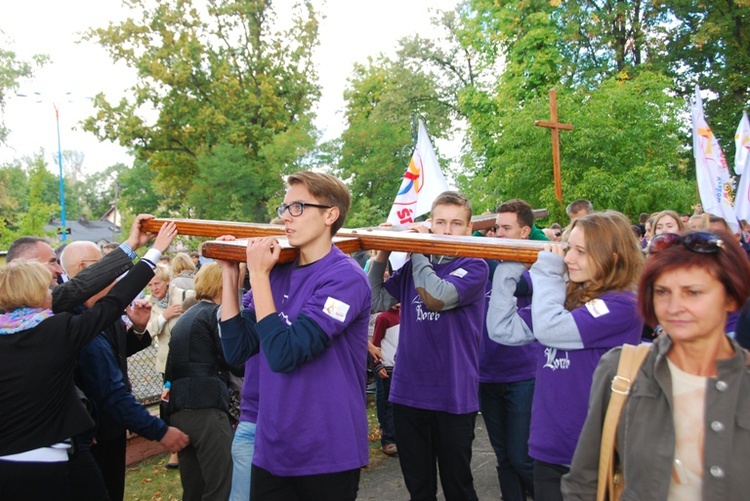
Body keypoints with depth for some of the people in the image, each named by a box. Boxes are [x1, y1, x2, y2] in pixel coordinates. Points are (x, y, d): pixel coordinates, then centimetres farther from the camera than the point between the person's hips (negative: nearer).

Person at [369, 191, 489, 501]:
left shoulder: (474, 266, -7)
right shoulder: (412, 267, 8)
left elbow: (437, 297, -24)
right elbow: (375, 302, 7)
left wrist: (419, 250, -11)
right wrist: (381, 256, -2)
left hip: (453, 397, -4)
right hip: (408, 394, 4)